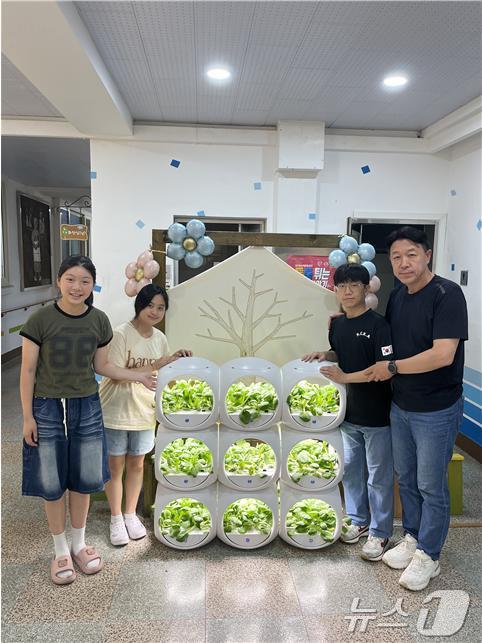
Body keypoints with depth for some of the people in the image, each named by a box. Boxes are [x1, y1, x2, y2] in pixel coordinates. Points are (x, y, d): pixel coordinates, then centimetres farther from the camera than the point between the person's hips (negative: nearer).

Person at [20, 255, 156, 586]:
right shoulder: (40, 320, -12)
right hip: (47, 409, -2)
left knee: (83, 480, 14)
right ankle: (61, 549, 31)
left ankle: (79, 543, 36)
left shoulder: (99, 321, -3)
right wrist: (28, 416, -6)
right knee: (52, 484, 9)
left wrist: (139, 376, -2)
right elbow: (28, 370, -6)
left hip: (87, 407, 3)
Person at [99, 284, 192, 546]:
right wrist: (155, 366, -24)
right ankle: (116, 518, 28)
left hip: (144, 412, 5)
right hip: (115, 412, -5)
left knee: (136, 464, 17)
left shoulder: (160, 338, 1)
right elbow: (116, 375, -22)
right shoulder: (121, 334, -17)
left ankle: (131, 514, 35)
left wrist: (176, 361, -8)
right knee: (115, 466, 9)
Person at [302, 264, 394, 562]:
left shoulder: (378, 324, -15)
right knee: (351, 470, 18)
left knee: (378, 476, 8)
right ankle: (358, 520, 38)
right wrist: (326, 354, -1)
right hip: (348, 411, 7)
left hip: (376, 415, -6)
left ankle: (381, 533, 25)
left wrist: (345, 377, -21)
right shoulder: (337, 324, 5)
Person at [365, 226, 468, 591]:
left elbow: (443, 355, -27)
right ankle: (412, 539, 39)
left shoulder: (446, 295, -19)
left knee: (431, 486, 8)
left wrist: (392, 368, -17)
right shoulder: (397, 297, 3)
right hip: (401, 406, 7)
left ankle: (428, 556, 27)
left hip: (436, 410, -7)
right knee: (406, 479, 19)